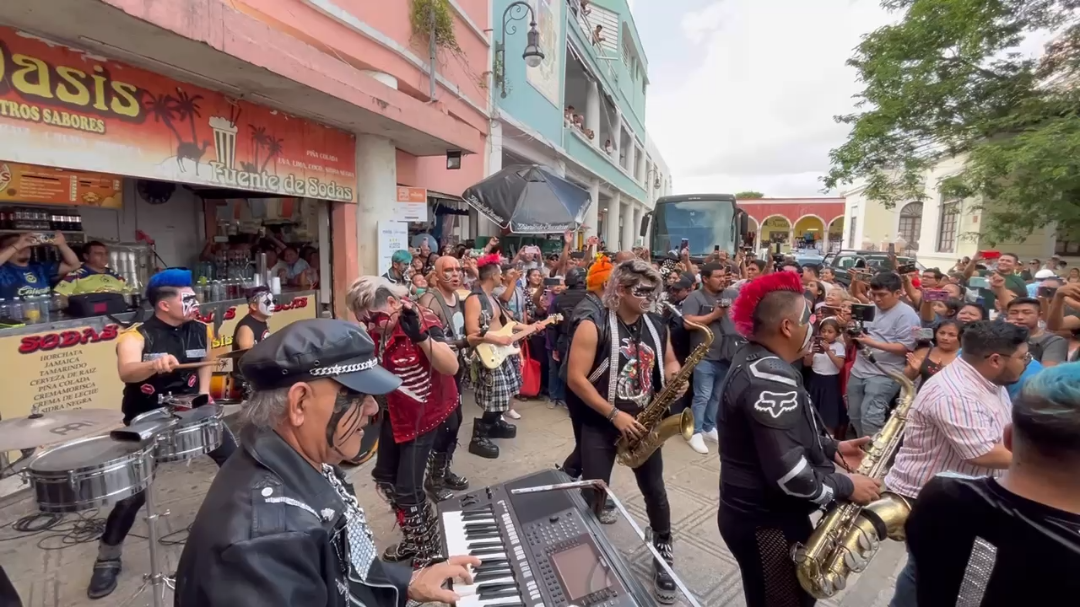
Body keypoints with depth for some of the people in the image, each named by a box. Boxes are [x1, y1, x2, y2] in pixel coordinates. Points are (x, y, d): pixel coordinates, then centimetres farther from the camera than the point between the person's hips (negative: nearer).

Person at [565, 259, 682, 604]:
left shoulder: (658, 328, 2)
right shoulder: (593, 327, -16)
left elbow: (668, 362, 17)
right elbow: (575, 378, -19)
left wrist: (675, 375, -9)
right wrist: (614, 414, -20)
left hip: (643, 422, 5)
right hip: (601, 424, -4)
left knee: (654, 490, 15)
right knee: (593, 494, 4)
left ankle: (663, 550, 39)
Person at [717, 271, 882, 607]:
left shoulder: (756, 362, 5)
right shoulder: (770, 379, -29)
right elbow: (789, 473, -31)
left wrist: (832, 448, 9)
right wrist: (847, 486, -16)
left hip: (765, 513, 10)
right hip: (766, 523, -10)